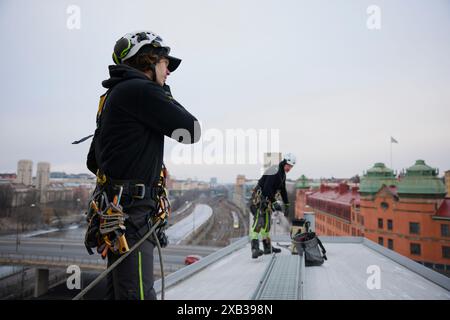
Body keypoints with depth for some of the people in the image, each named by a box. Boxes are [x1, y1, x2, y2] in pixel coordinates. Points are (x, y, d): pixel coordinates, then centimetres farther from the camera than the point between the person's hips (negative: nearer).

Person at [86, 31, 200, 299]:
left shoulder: (112, 95, 20)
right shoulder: (142, 89, -11)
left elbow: (93, 161, 23)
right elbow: (191, 131, -9)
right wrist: (166, 95, 4)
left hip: (117, 208, 10)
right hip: (132, 210, -10)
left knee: (119, 291, 18)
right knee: (139, 293, -6)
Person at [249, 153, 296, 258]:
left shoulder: (282, 174, 15)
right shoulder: (275, 171, -18)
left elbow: (283, 190, 25)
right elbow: (267, 188, -27)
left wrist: (287, 205, 25)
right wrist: (274, 202, -28)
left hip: (266, 200, 11)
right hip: (259, 198, -11)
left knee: (266, 223, 17)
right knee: (258, 221, -22)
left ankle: (268, 247, 28)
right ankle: (255, 248, -32)